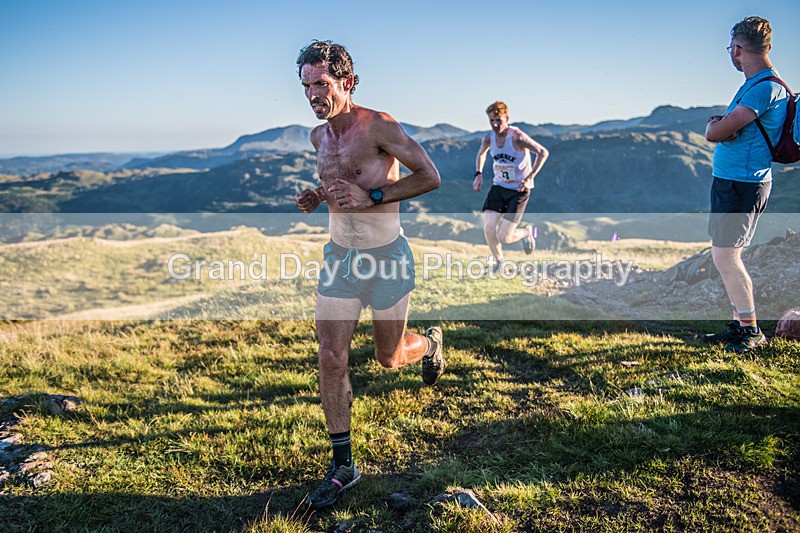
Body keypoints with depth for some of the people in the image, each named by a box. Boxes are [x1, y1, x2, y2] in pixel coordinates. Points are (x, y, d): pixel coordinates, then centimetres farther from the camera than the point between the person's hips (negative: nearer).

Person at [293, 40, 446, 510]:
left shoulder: (379, 126, -15)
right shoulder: (318, 136, 6)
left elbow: (430, 177, -15)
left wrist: (372, 197, -24)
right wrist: (317, 197, 1)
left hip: (387, 257, -5)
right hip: (339, 257, 5)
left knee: (389, 359, 11)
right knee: (331, 358, -3)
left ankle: (431, 342, 49)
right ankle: (343, 467, 9)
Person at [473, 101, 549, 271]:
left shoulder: (517, 137, -19)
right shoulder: (489, 138, -2)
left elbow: (543, 152, -15)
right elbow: (481, 153, 21)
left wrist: (529, 177, -22)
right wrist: (478, 174, 7)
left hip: (518, 190, -5)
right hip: (498, 187, 5)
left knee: (504, 237, -9)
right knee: (488, 230, -10)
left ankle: (526, 233, 26)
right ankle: (499, 262, 16)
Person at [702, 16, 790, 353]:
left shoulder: (765, 88, -17)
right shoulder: (756, 84, 16)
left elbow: (715, 133, -19)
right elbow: (725, 131, 19)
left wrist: (714, 124, 1)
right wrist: (721, 124, -1)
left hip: (741, 183, -10)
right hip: (731, 180, 10)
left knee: (725, 257, -7)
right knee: (726, 256, 14)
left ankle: (752, 332, 3)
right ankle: (739, 325, 22)